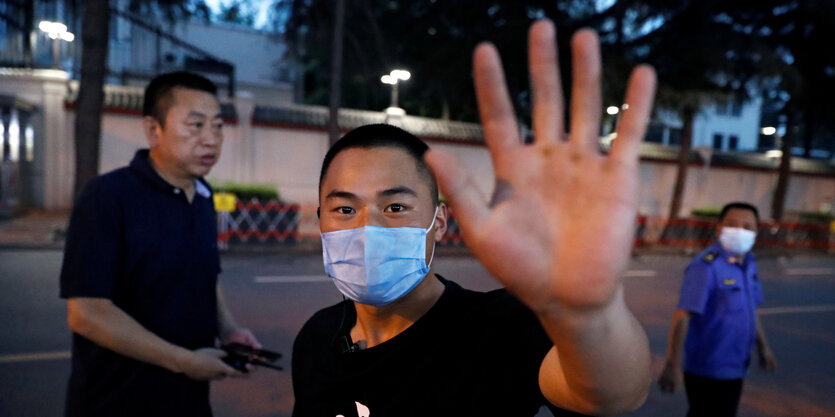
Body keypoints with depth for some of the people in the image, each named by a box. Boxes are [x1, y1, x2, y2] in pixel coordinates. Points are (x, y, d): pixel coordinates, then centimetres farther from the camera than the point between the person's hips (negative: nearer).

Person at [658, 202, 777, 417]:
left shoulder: (749, 263, 5)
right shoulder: (706, 266, -22)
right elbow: (682, 316, -27)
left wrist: (763, 346, 23)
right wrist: (672, 365, -29)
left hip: (735, 368, 9)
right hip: (708, 371, -8)